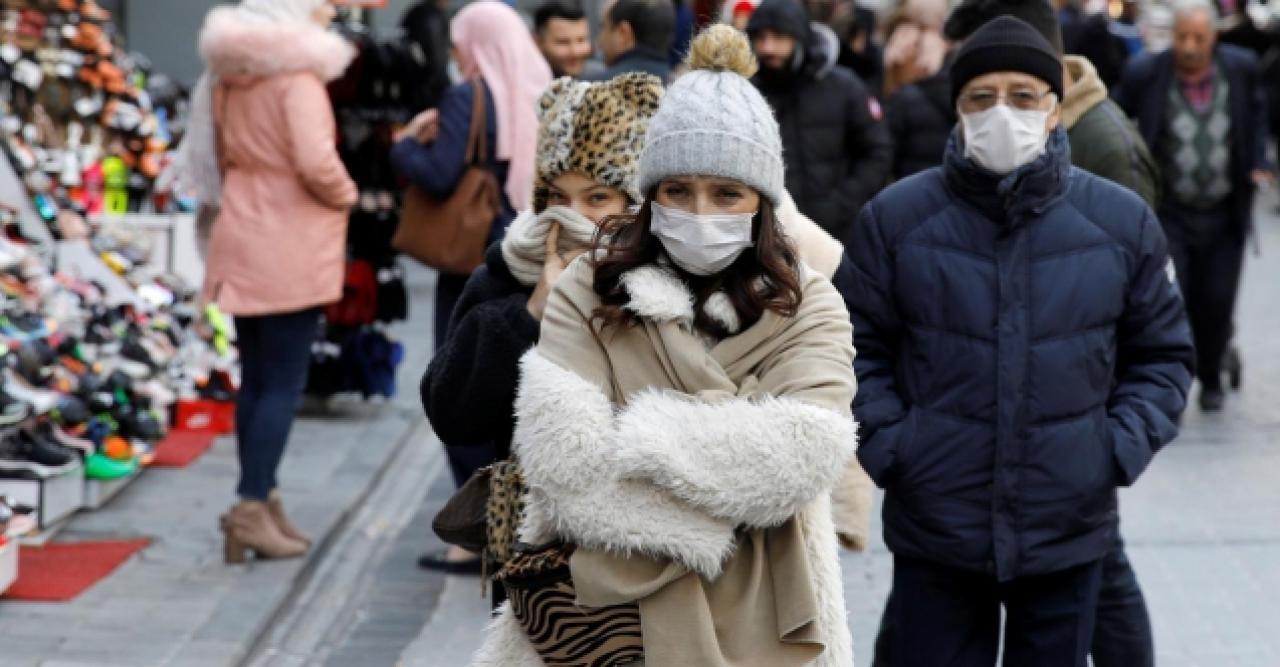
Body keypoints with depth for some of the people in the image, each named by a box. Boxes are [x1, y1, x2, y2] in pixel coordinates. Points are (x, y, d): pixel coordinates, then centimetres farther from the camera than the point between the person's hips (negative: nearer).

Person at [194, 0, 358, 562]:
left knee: (256, 378, 13)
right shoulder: (298, 78, -15)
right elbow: (315, 161, -24)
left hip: (243, 241, 8)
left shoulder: (230, 78, 10)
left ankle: (261, 500, 19)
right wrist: (344, 197, -7)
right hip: (290, 247, -8)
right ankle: (253, 508, -6)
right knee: (284, 383, -3)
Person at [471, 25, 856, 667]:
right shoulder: (586, 292, -2)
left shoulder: (808, 306, -1)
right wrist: (724, 501, -17)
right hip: (604, 616, 0)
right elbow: (569, 466, -15)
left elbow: (800, 458, -17)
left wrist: (640, 441, -15)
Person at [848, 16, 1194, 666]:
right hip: (933, 527, -1)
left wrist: (1123, 448, -3)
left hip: (1069, 533, 1)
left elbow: (1162, 353, 10)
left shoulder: (1122, 221, 0)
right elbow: (859, 346, 4)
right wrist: (884, 444, -8)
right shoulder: (896, 217, -3)